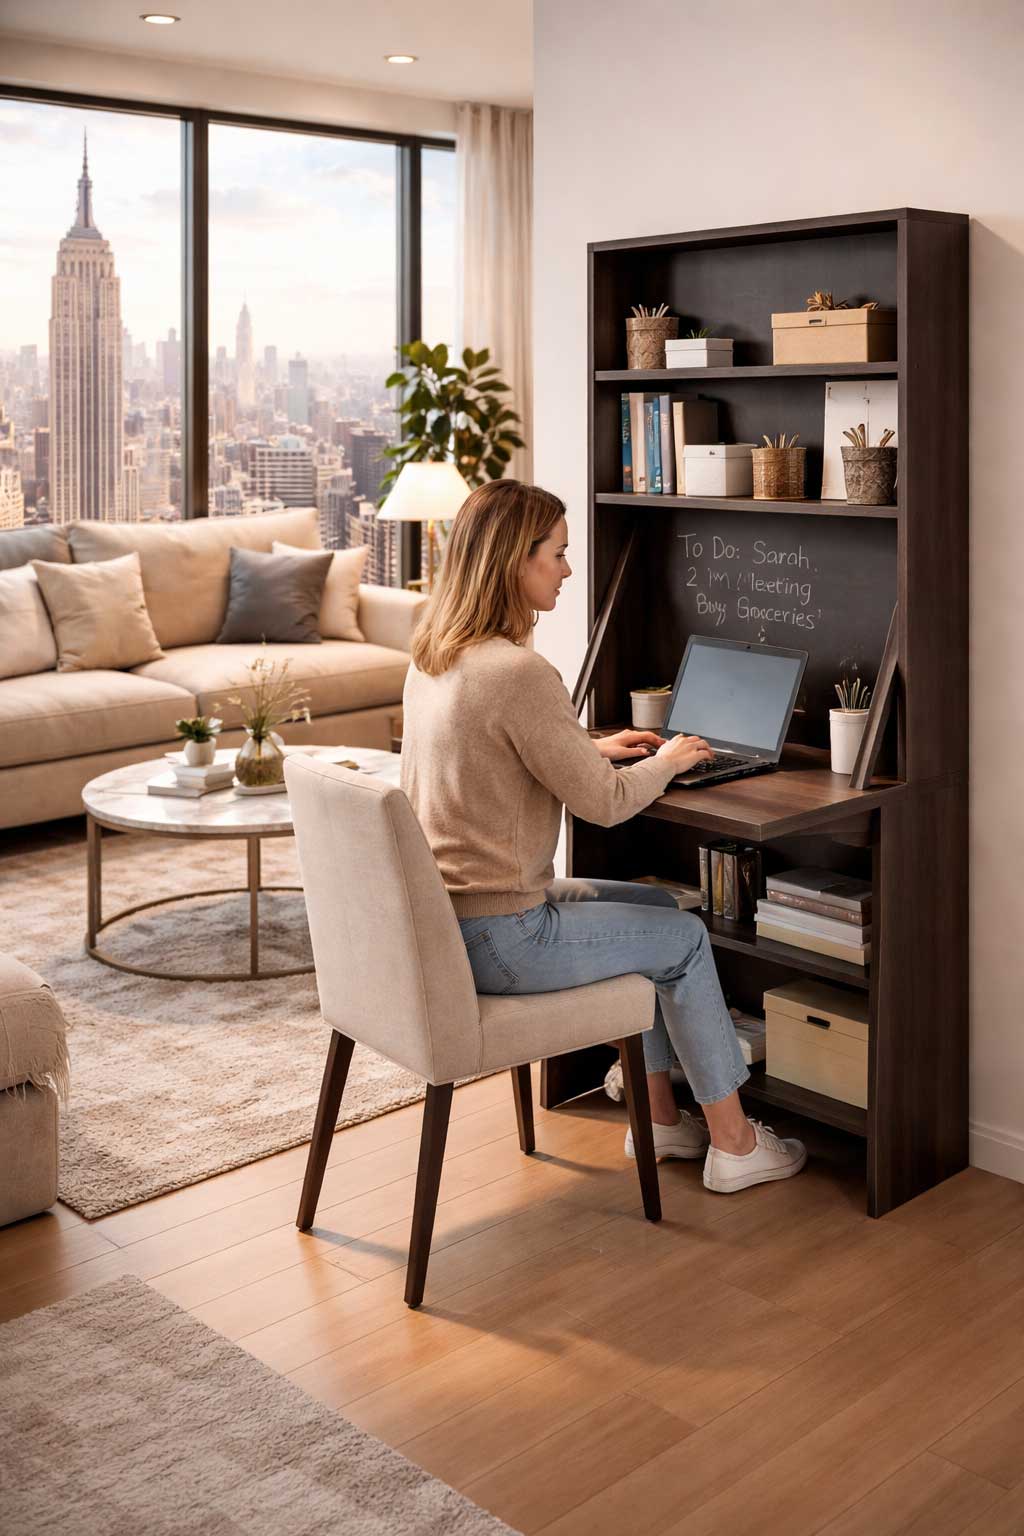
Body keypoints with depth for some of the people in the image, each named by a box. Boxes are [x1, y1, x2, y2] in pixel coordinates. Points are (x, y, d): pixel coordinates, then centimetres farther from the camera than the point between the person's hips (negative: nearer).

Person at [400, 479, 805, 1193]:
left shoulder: (432, 655, 5)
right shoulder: (519, 672, -24)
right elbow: (604, 802, -17)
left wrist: (592, 748, 17)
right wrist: (665, 762, 3)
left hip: (440, 914, 9)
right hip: (494, 939, -9)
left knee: (658, 906, 23)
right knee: (687, 936, 10)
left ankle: (658, 1116, 31)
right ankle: (732, 1144, 24)